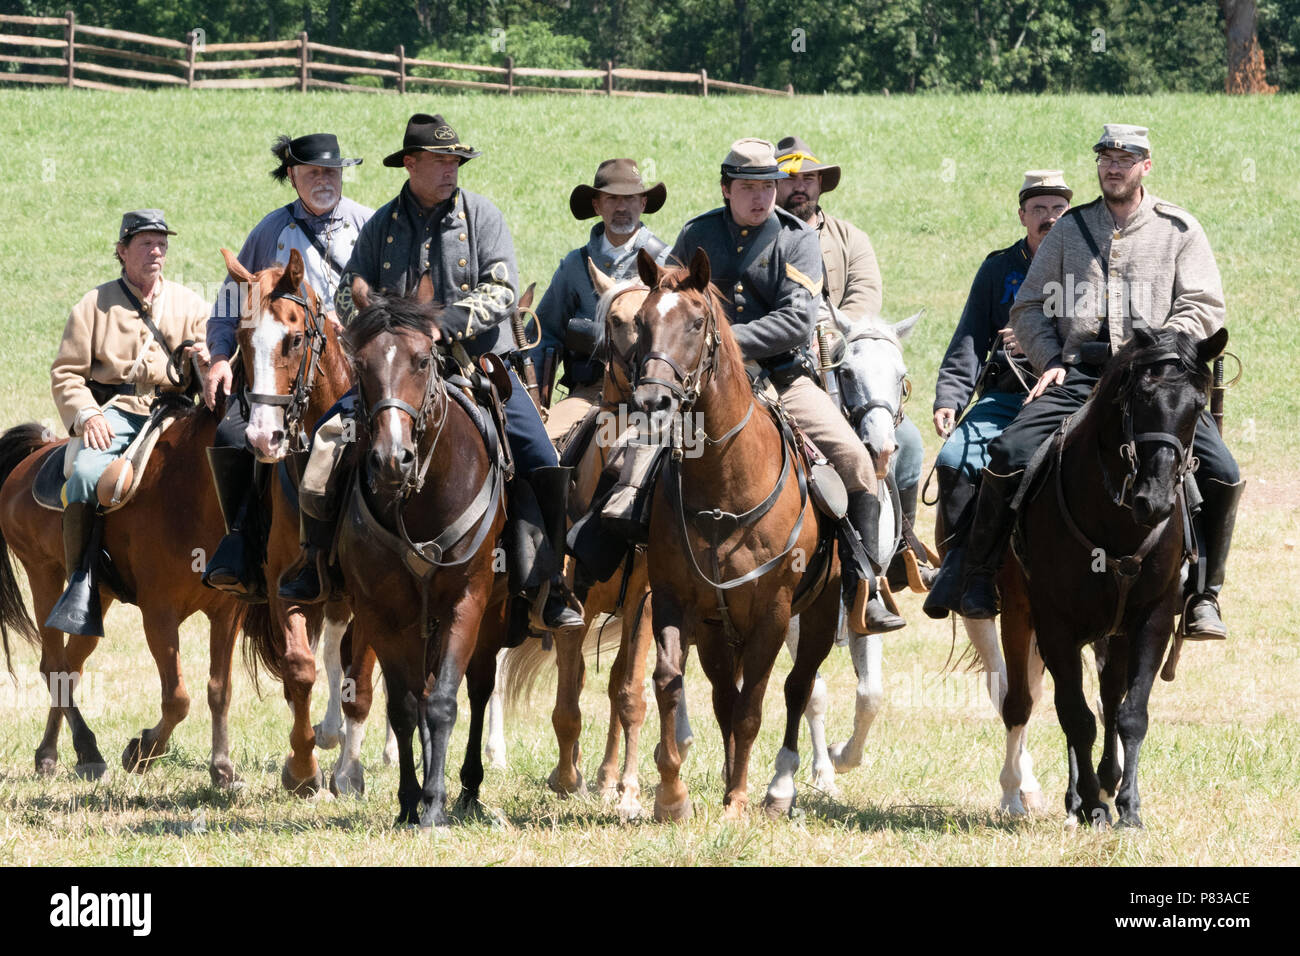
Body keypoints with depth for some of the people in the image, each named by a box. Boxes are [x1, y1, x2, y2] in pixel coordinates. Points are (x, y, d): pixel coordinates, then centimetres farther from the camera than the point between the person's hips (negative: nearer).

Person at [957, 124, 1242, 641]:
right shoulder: (1069, 230, 17)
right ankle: (979, 577, -6)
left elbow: (1203, 308, 3)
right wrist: (1051, 360, 1)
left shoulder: (1179, 230, 11)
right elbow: (1029, 308, 19)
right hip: (1077, 377, 1)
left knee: (1220, 472, -21)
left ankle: (1203, 593, -5)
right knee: (1008, 455, -22)